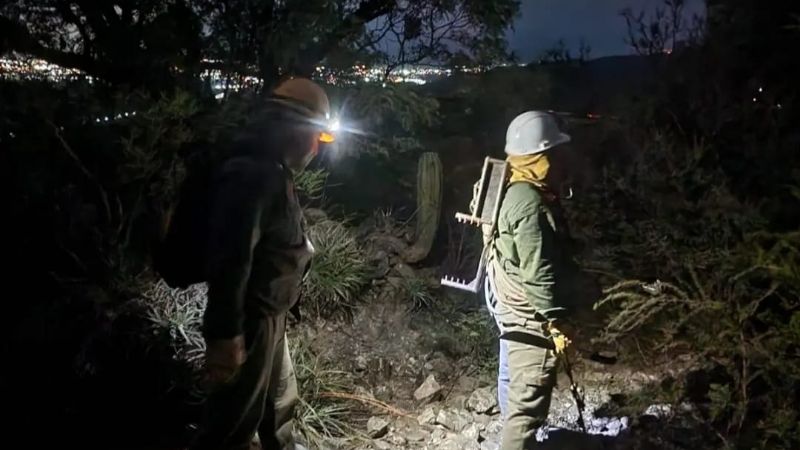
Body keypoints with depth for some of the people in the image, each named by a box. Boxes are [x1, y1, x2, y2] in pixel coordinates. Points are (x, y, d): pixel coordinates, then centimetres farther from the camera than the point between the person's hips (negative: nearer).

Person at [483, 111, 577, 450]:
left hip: (511, 307, 11)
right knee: (529, 399, -3)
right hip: (529, 314, -11)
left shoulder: (516, 192, 6)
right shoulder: (531, 204, -25)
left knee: (513, 382, 25)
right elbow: (537, 272, -26)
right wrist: (556, 320, -19)